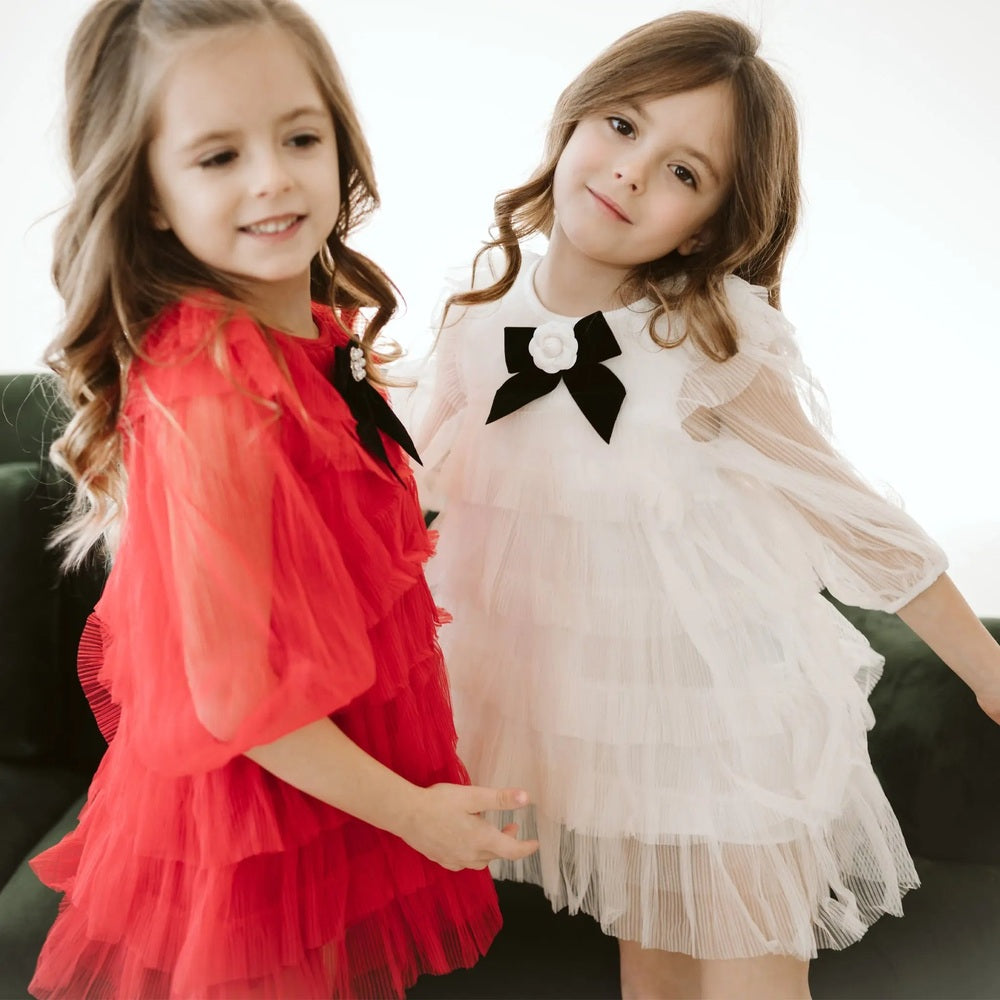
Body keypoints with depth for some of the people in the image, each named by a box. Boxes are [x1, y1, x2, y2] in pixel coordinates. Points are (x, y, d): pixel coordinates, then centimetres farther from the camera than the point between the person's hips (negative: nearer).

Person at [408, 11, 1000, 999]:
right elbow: (418, 488, 7)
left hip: (723, 728, -3)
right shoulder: (480, 306, -8)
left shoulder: (717, 341, -19)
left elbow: (852, 515, -9)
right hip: (585, 717, 4)